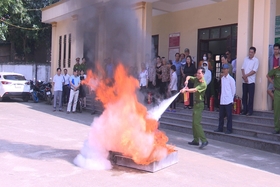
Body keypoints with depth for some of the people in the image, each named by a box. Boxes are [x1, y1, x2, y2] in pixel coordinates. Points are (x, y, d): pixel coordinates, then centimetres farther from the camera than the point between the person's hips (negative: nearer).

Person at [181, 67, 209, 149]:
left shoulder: (203, 84, -17)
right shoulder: (196, 79, 7)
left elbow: (195, 90, -28)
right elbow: (189, 77, 17)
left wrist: (186, 90, -39)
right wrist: (187, 80, -4)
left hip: (199, 104, -9)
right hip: (195, 103, 9)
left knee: (197, 122, -15)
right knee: (194, 122, 12)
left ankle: (204, 141, -15)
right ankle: (196, 140, 19)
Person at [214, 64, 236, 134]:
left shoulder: (231, 79, -9)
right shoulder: (222, 78, 10)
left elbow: (233, 89, -3)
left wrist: (231, 98, 3)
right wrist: (221, 95, 13)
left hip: (228, 101, -6)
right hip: (222, 100, 6)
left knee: (229, 115, 1)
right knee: (221, 115, 12)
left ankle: (229, 130, 9)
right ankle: (220, 128, 23)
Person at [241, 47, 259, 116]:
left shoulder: (256, 60, -4)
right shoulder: (245, 59, 11)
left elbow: (254, 71, -12)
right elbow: (242, 68, 5)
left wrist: (245, 75, -11)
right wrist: (244, 76, -9)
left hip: (251, 81, -5)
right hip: (244, 81, 5)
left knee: (251, 97, -1)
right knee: (244, 96, 8)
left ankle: (250, 111, 4)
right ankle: (244, 110, 15)